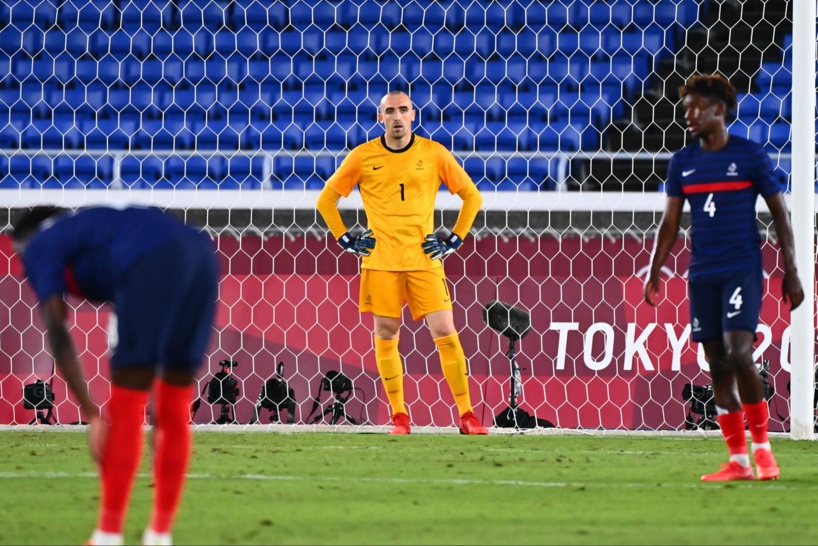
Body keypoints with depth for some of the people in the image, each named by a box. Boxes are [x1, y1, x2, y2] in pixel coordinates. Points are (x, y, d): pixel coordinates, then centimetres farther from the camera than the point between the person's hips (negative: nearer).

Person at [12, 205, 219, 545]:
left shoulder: (39, 247, 21)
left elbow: (57, 334, 6)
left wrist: (91, 414, 1)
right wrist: (155, 408, 35)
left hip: (153, 265, -7)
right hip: (201, 255, 7)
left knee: (124, 411, 2)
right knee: (175, 410, 16)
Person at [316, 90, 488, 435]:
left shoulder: (434, 154, 2)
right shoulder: (363, 156, 3)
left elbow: (472, 196, 12)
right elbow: (326, 199, 13)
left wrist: (454, 240, 5)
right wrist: (346, 240, 5)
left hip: (425, 259, -1)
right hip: (380, 261, 1)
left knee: (445, 334, -6)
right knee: (386, 335, 2)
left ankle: (467, 416, -3)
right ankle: (399, 416, 11)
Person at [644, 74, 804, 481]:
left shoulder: (750, 156, -2)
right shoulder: (682, 162, 9)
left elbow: (780, 215, 2)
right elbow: (670, 223, 13)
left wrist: (790, 272, -2)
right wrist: (654, 271, 3)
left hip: (742, 270, -4)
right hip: (702, 275, 5)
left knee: (738, 354, -18)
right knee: (717, 366, 3)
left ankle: (763, 449, -5)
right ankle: (738, 461, 8)